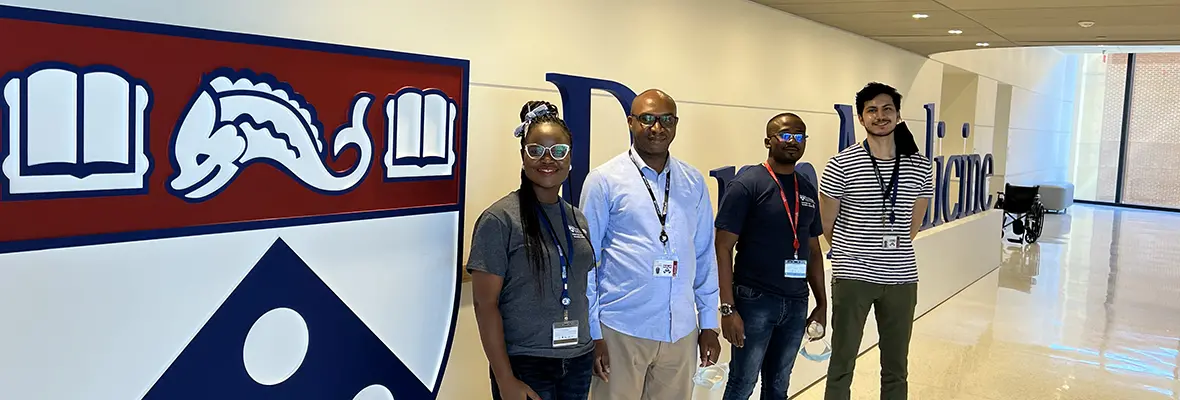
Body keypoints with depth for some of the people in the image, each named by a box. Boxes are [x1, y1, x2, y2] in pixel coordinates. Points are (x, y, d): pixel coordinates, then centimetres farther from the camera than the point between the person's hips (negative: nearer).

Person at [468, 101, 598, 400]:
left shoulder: (577, 220, 7)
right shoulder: (499, 219, -10)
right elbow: (485, 303, -12)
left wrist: (598, 347, 8)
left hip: (579, 363, 6)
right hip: (525, 366, -5)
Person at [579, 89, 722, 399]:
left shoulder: (693, 182, 5)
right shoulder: (604, 180, -5)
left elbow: (705, 255, 9)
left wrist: (709, 324, 9)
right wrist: (591, 332, -5)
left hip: (682, 331, 4)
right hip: (620, 330, -3)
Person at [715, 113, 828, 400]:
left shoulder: (808, 190, 10)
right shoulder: (747, 184, -9)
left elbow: (813, 251, 17)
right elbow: (723, 248, -12)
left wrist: (822, 304, 14)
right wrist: (728, 308, -17)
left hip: (796, 303, 5)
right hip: (755, 300, -5)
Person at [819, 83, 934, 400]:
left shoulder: (920, 167, 1)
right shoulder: (841, 165, -8)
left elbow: (914, 224, 14)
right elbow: (826, 224, 2)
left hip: (901, 278, 3)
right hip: (852, 277, -3)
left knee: (896, 368, 13)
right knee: (842, 364, 6)